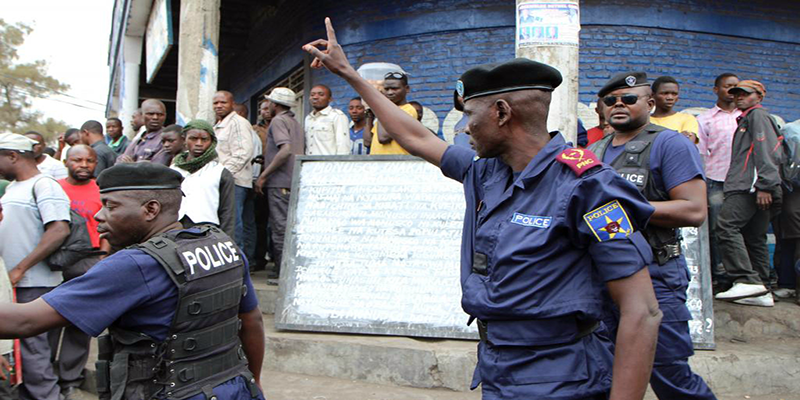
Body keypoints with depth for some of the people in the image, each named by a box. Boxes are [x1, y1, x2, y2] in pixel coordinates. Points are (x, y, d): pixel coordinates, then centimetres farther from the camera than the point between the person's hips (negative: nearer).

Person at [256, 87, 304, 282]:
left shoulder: (278, 121, -7)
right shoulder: (295, 122, 20)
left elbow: (286, 150, -21)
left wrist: (263, 175, -17)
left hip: (280, 182, -9)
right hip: (293, 181, 9)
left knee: (280, 227, -7)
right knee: (288, 226, 12)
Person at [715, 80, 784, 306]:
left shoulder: (758, 115, 2)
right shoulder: (747, 119, 31)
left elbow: (767, 152, -12)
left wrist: (764, 185, -21)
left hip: (749, 186, -10)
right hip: (747, 188, 10)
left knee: (727, 226, -20)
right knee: (754, 237, 6)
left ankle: (747, 280, -25)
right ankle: (761, 291, 6)